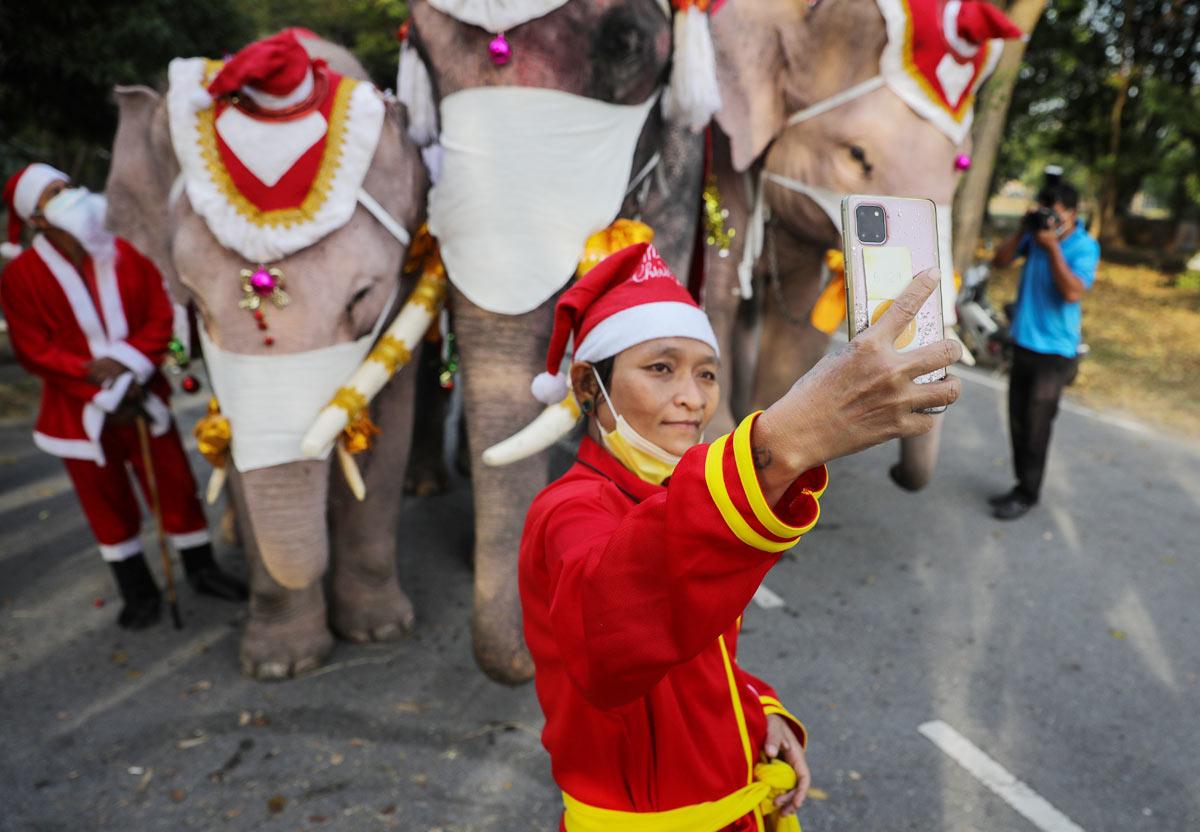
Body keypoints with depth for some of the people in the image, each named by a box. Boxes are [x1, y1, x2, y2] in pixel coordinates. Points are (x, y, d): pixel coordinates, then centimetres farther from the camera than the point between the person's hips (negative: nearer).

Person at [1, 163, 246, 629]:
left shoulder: (123, 255, 0)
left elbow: (161, 316, -3)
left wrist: (128, 360, -19)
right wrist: (100, 394, -15)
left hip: (142, 397, 2)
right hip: (80, 411, -2)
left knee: (175, 484, 8)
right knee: (107, 501, 10)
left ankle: (201, 570, 26)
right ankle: (139, 592, 26)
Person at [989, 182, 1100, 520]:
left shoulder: (1084, 247, -12)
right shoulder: (1036, 234, 3)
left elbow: (1073, 292, -24)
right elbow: (1000, 261, 4)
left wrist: (1052, 247, -23)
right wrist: (1021, 232, -10)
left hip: (1054, 352, -6)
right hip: (1023, 343, 6)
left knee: (1035, 427, -1)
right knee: (1018, 421, 12)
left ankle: (1028, 494, 13)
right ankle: (1023, 485, 26)